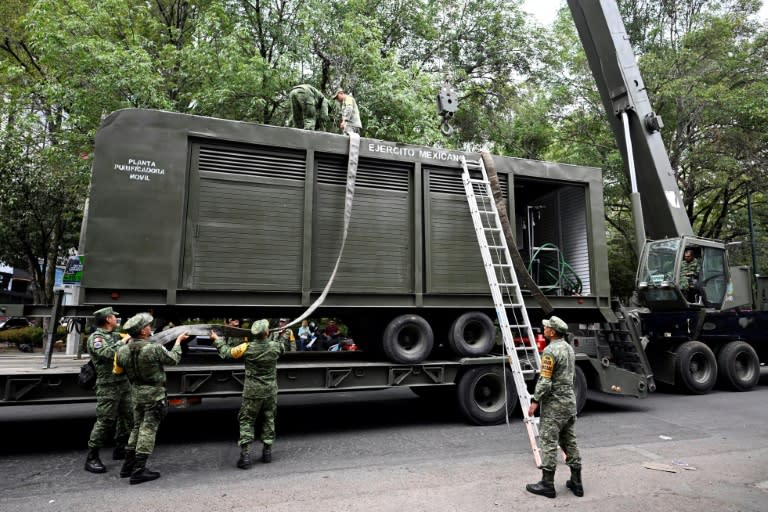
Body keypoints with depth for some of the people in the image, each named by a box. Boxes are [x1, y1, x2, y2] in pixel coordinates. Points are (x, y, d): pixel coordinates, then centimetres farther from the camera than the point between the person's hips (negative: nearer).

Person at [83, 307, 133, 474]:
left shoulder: (116, 335, 13)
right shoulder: (95, 338, -11)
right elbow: (107, 354, -28)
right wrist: (123, 341, -17)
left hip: (124, 383, 8)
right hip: (108, 386, -8)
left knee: (128, 416, 13)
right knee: (105, 421, -6)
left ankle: (120, 449, 28)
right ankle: (91, 458, 6)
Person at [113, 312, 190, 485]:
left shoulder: (122, 351, -5)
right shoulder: (154, 349, -23)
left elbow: (118, 371, 13)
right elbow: (174, 359, -6)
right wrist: (178, 341, 10)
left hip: (137, 394, 6)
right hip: (154, 395, -6)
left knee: (137, 428, 20)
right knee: (148, 430, 1)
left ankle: (128, 465, 27)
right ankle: (138, 471, 5)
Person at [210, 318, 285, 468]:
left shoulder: (247, 348, -15)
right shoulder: (275, 346, -10)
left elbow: (226, 353, -2)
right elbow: (283, 347, 15)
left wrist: (217, 340, 13)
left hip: (252, 392, -2)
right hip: (270, 391, 2)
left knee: (246, 421, 10)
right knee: (269, 420, 16)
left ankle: (245, 455, 6)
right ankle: (267, 451, 22)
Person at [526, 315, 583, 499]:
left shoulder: (550, 350, -18)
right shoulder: (569, 348, 11)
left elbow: (545, 381, -22)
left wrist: (535, 401, -16)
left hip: (554, 403, -9)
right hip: (570, 401, 9)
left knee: (548, 442, -2)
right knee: (569, 441, 15)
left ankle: (547, 484, 3)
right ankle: (576, 482, 21)